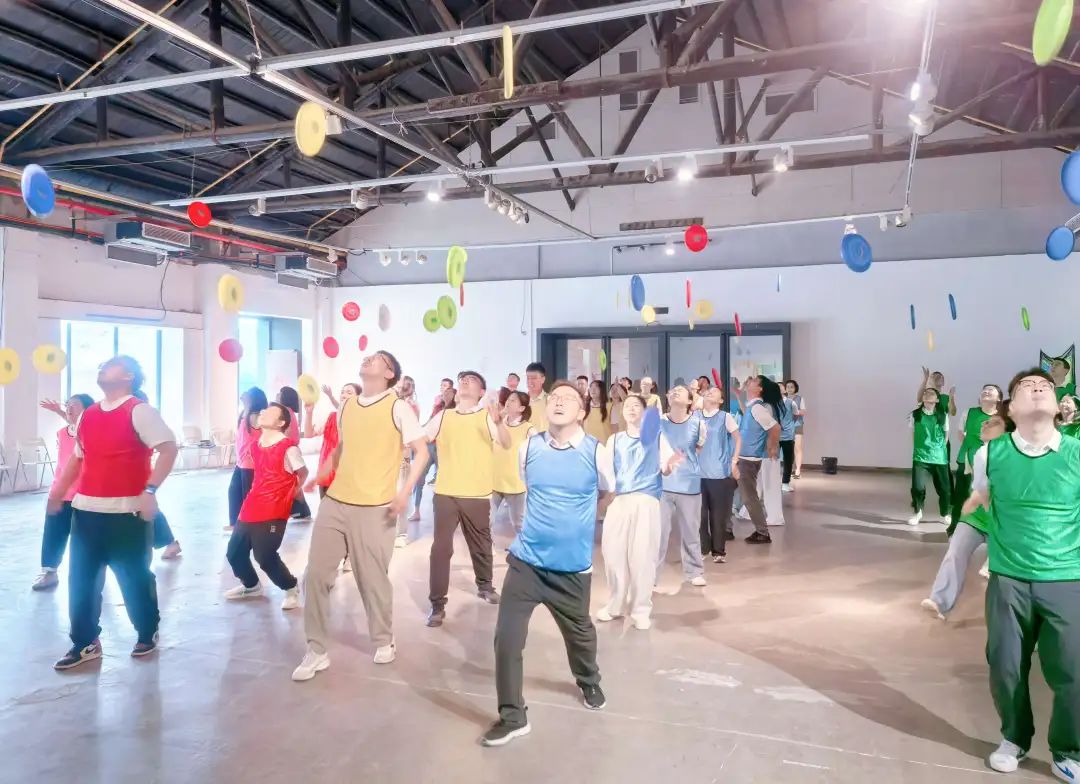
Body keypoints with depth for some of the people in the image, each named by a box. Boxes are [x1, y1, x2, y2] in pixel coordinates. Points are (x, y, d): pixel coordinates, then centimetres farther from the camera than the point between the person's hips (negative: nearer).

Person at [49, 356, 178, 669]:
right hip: (86, 510, 7)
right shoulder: (88, 415, 13)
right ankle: (85, 642, 23)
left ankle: (148, 633, 25)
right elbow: (78, 458, 23)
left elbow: (169, 447, -17)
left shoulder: (139, 411, -9)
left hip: (126, 512, -7)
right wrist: (58, 492, 14)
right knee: (81, 579, 10)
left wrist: (150, 490, -24)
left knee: (134, 577, 6)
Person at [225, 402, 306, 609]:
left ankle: (291, 588, 15)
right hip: (250, 509, 8)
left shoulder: (288, 448, -14)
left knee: (265, 557, -9)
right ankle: (251, 585, 37)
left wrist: (293, 492, 4)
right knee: (234, 552, 11)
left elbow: (303, 473, -4)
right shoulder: (255, 445, 8)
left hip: (273, 513, -8)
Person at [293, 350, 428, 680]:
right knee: (316, 574, 3)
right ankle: (316, 651, 16)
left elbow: (422, 453, -6)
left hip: (375, 508, -5)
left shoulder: (398, 408, -6)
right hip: (334, 502, 5)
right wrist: (316, 478, 12)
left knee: (373, 578, 5)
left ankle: (383, 641, 29)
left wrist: (405, 491, -16)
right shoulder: (346, 407, 11)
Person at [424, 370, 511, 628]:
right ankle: (437, 604, 3)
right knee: (441, 547, -3)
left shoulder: (487, 416, -3)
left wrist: (499, 422, -35)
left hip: (477, 494, -1)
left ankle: (485, 585, 39)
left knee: (481, 544, 16)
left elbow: (507, 444, -16)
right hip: (445, 493, 1)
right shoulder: (443, 416, 6)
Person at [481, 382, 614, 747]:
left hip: (573, 564, -1)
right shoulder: (529, 448, -4)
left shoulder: (597, 453, -11)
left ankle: (589, 682, 51)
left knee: (579, 632, 21)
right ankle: (512, 716, 11)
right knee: (506, 638, -7)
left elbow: (606, 491, 9)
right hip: (526, 559, 1)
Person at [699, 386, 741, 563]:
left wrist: (734, 461, 0)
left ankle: (719, 550, 15)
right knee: (700, 513, 3)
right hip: (698, 472, 2)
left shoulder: (725, 417, -1)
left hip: (719, 473, -2)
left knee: (718, 514, 3)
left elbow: (738, 439, 6)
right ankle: (703, 548, 18)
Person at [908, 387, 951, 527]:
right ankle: (917, 513, 12)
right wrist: (920, 448, 8)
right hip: (920, 457, -1)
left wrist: (939, 448, 8)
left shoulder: (943, 415, 1)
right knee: (918, 487, -11)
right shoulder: (915, 415, 0)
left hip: (940, 458, 1)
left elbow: (946, 434, 12)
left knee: (943, 487, 6)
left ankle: (946, 515, 28)